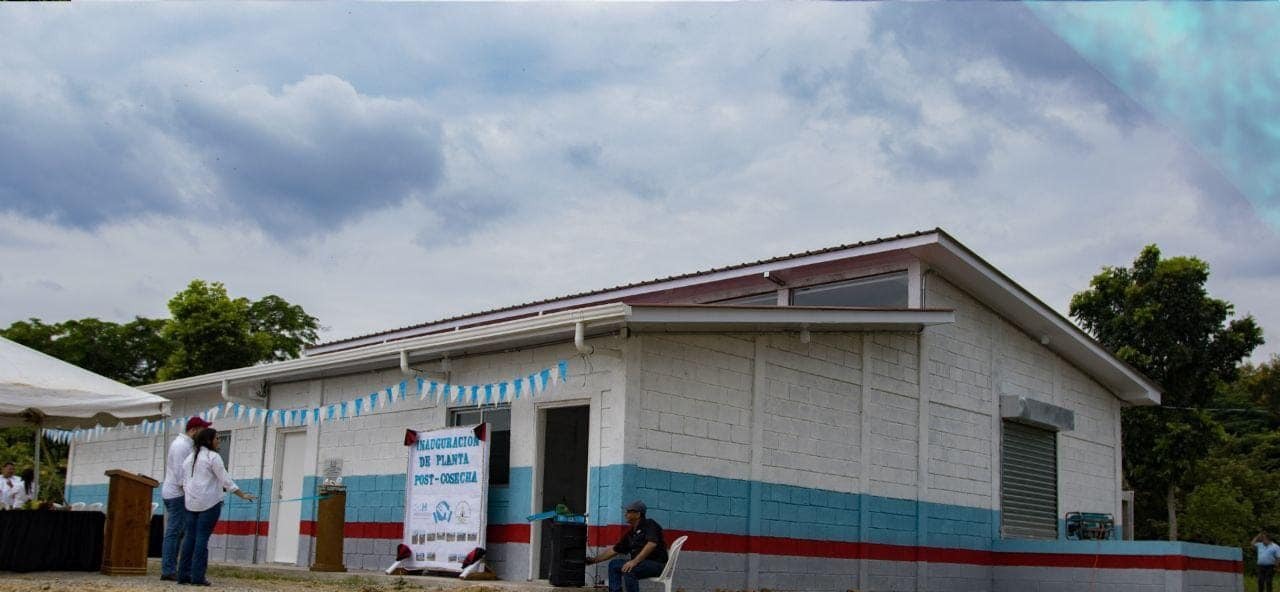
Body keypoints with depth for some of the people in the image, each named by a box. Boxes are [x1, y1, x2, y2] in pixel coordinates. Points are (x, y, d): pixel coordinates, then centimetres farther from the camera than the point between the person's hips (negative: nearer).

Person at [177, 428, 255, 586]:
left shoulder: (190, 458, 15)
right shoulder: (213, 457, -8)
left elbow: (184, 482, 17)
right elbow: (225, 480, -11)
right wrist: (242, 495, -5)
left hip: (191, 502, 7)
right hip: (209, 502, -7)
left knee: (190, 537, 9)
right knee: (202, 537, -6)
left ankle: (183, 575, 8)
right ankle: (197, 576, -7)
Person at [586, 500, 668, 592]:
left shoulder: (649, 524, -9)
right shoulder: (630, 533, 15)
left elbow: (652, 544, -26)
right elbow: (614, 550, 21)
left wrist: (634, 561, -32)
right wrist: (594, 560, 20)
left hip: (657, 564, -9)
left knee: (628, 569, -30)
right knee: (614, 564, 8)